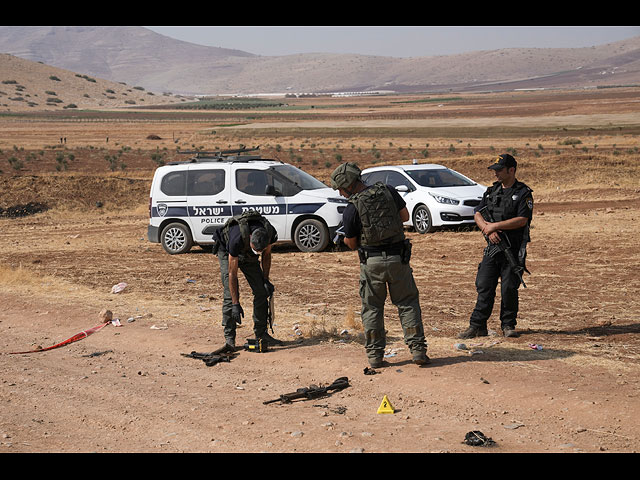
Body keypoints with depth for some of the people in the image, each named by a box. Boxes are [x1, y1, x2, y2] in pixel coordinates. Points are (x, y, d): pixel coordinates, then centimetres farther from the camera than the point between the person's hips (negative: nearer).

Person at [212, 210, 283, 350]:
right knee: (230, 293, -18)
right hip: (227, 252, -5)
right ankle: (229, 337, -13)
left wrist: (266, 280, -10)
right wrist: (236, 304, -35)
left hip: (247, 255, 5)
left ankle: (261, 334, 5)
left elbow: (266, 255, -6)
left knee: (261, 291, -4)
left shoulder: (270, 233, -31)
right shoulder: (237, 239, -44)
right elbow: (232, 273, -36)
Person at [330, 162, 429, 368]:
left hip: (371, 261, -2)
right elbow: (405, 216, 10)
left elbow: (352, 244, -1)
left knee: (372, 308, 11)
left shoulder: (351, 209, -11)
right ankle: (418, 349, 6)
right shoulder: (387, 191, -1)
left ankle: (375, 355, 12)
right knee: (408, 303, 12)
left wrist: (346, 237, 20)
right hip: (397, 258, 2)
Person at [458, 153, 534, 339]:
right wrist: (488, 230, -11)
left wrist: (495, 225, -17)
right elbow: (478, 214, 8)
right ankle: (477, 326, 6)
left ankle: (508, 325, 12)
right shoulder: (491, 191, 14)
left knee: (509, 289, -2)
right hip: (492, 247, 5)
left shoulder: (523, 193, -4)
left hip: (513, 249, -5)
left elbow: (522, 220, -16)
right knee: (484, 286, 2)